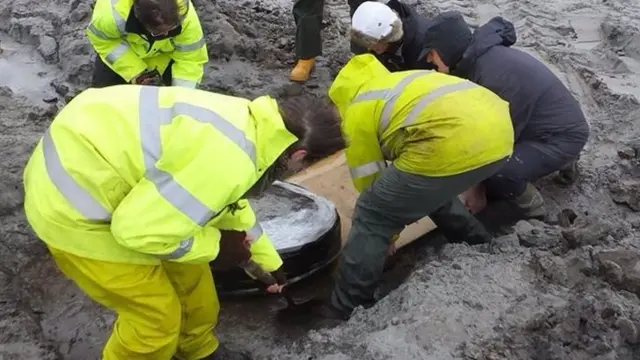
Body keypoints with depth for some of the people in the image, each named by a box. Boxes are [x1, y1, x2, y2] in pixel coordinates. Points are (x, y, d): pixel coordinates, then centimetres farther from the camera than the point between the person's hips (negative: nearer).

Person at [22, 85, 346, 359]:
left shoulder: (244, 120, 3)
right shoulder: (228, 161, -30)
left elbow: (233, 206, 22)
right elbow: (138, 229, -29)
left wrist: (270, 262, 35)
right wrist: (214, 245, -12)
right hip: (72, 201, -9)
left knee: (189, 272, 21)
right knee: (157, 314, 3)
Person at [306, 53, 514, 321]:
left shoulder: (356, 112, 13)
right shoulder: (395, 83, 37)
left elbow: (370, 183, 18)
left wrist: (386, 234, 35)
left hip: (458, 141, -9)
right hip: (499, 127, 9)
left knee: (372, 216, 6)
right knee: (432, 189, 35)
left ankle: (344, 309, 14)